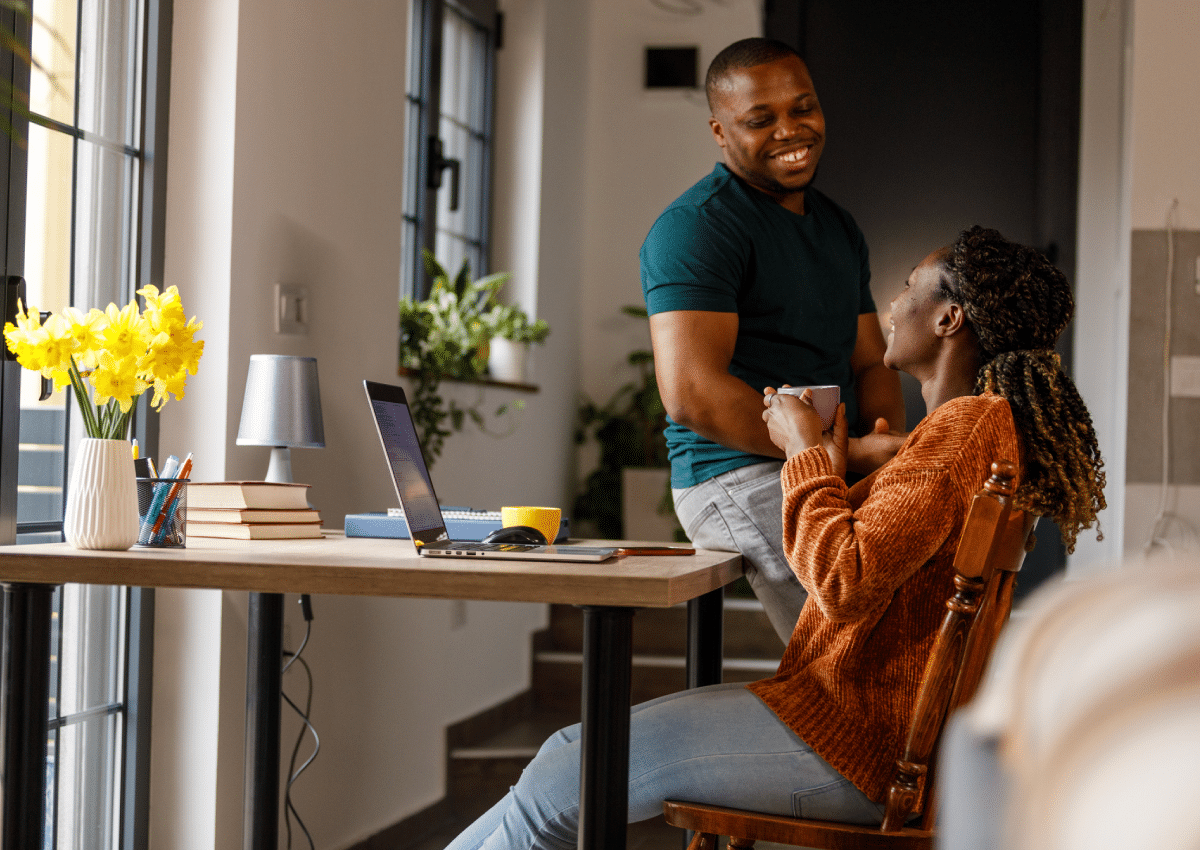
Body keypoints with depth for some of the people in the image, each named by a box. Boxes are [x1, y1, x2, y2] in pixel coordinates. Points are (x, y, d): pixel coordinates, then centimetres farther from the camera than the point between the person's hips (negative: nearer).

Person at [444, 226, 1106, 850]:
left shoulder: (964, 427, -17)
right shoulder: (987, 420, 16)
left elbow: (846, 586, -26)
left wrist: (805, 454, -12)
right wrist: (831, 465, 12)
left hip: (853, 741, -11)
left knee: (558, 787, -7)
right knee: (573, 750, 10)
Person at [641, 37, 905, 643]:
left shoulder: (840, 229, 21)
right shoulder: (697, 227, -7)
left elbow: (870, 363, 22)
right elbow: (691, 392, -17)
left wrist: (886, 442, -3)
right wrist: (847, 453, -17)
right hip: (741, 475, -8)